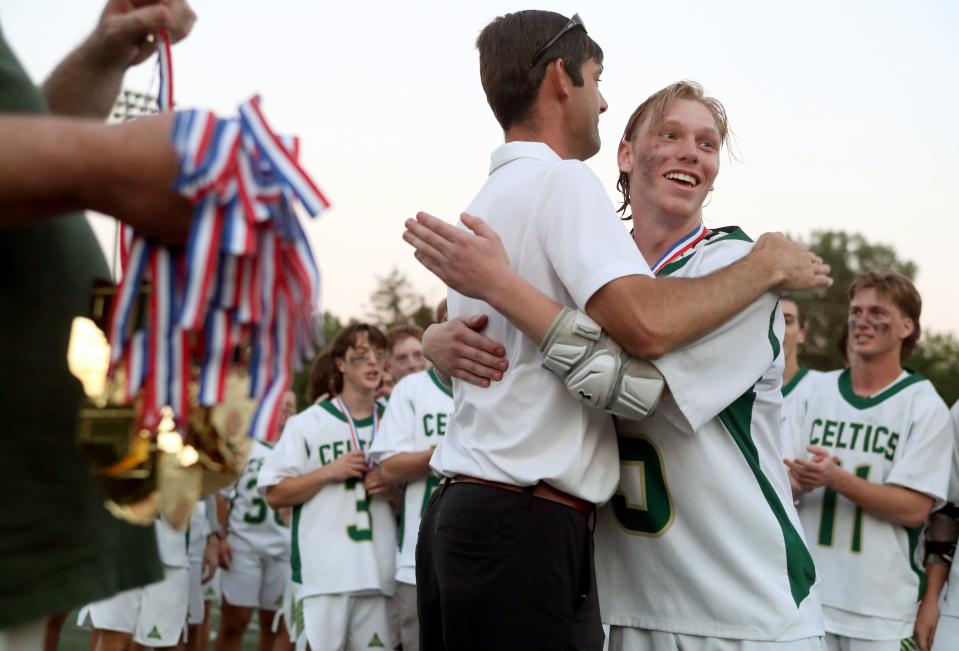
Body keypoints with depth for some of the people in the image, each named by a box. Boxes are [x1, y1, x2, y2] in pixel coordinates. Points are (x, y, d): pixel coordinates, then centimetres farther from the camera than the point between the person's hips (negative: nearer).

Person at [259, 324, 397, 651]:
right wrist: (328, 472, -11)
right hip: (323, 572, -3)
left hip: (379, 572, 4)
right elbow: (275, 495, 0)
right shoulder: (307, 424, 3)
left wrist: (391, 487, -2)